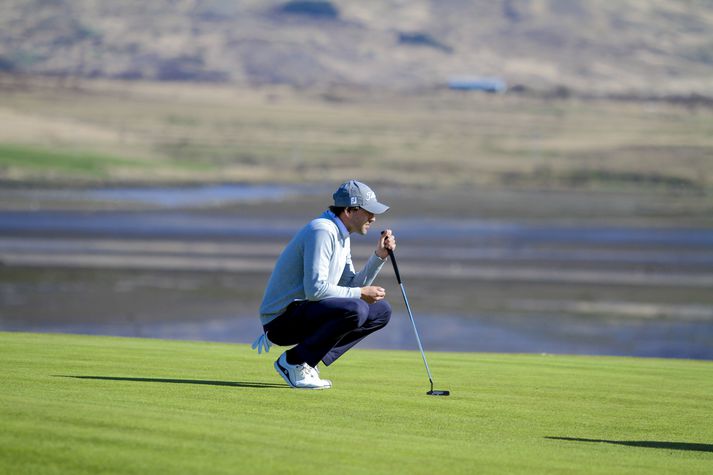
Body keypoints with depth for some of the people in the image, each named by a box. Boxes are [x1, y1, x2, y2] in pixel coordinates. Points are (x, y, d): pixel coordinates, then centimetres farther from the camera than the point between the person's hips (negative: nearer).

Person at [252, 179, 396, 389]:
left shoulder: (342, 236, 15)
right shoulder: (322, 231, -18)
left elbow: (351, 285, 16)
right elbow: (316, 289, -26)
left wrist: (379, 257, 5)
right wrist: (360, 293, -17)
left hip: (304, 311, 10)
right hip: (281, 320, -10)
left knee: (380, 311, 10)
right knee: (355, 310, -31)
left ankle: (308, 361, 5)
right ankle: (293, 361, -13)